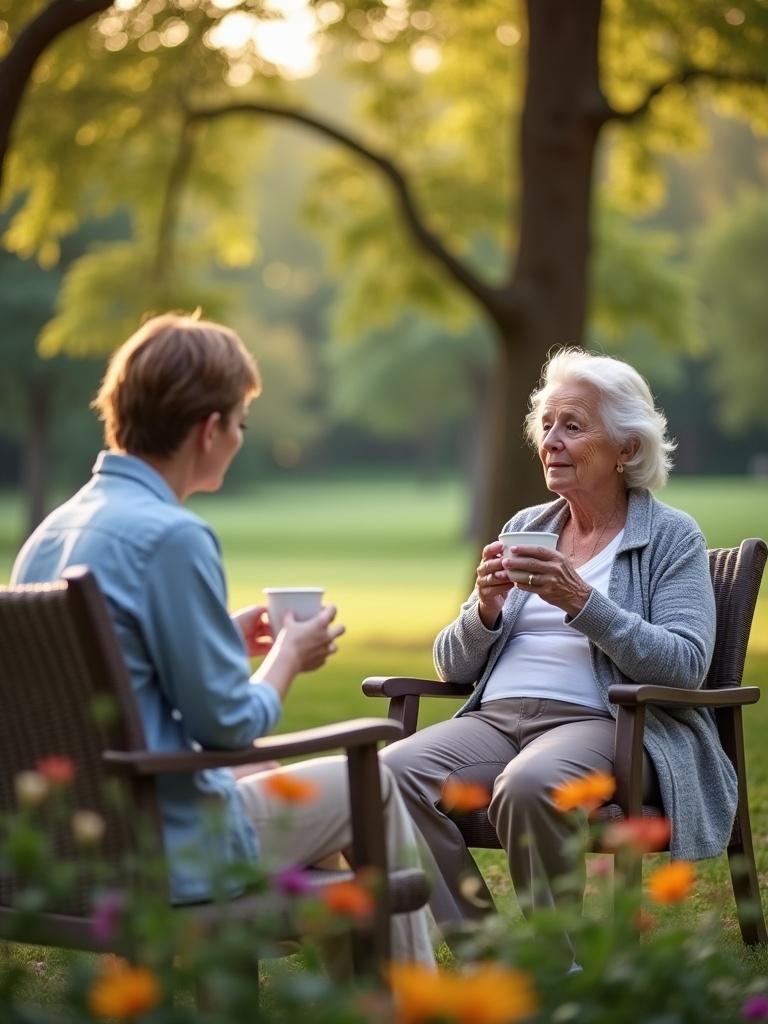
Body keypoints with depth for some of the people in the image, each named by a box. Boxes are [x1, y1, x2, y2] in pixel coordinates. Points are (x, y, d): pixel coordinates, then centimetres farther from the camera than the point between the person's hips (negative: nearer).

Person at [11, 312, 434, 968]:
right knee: (369, 785, 12)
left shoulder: (49, 533, 7)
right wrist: (290, 657, 2)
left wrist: (226, 639, 16)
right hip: (164, 851, -9)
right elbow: (229, 725, -15)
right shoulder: (171, 536, -19)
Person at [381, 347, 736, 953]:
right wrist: (485, 608, -3)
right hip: (497, 717, 5)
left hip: (603, 722, -5)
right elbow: (453, 667, 18)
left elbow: (685, 664, -9)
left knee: (529, 786, -38)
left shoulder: (672, 537, 6)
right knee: (394, 774, -25)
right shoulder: (525, 527, 21)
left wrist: (582, 602, -17)